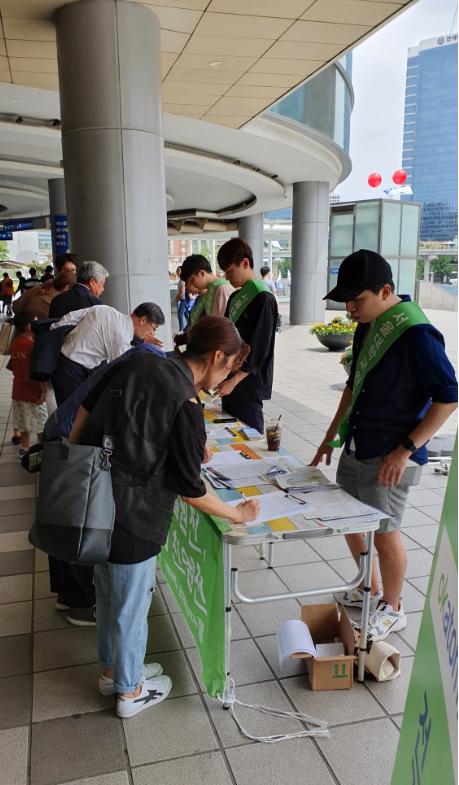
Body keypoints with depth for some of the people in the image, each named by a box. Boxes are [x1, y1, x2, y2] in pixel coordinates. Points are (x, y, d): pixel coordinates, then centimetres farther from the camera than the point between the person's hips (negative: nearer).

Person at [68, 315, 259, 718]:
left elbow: (86, 407, 7)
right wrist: (238, 514, -1)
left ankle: (112, 670, 49)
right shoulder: (187, 406, -21)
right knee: (131, 605, 15)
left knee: (108, 592, 26)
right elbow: (190, 489, -15)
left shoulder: (138, 362, -1)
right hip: (130, 518, -8)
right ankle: (131, 692, 38)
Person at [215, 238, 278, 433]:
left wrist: (234, 381, -21)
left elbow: (258, 350, -19)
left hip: (248, 382, -8)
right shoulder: (235, 297, 12)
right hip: (231, 380, 8)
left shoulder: (263, 299, -14)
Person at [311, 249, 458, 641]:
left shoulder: (416, 334, -20)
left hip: (389, 459, -8)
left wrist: (405, 450, -19)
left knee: (385, 533, 5)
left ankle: (392, 608, 29)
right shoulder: (367, 327, 6)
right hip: (355, 449, 8)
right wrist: (331, 437, 17)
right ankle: (369, 589, 41)